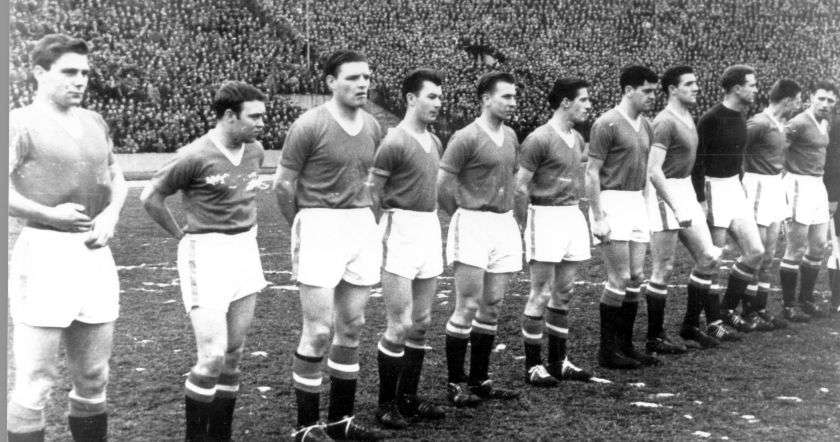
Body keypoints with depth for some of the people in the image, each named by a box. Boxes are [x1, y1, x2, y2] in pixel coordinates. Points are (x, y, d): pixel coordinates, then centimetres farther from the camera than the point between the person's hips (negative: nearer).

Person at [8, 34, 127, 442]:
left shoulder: (94, 122, 14)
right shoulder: (22, 123, -5)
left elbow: (116, 180, 21)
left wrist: (111, 214, 3)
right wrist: (49, 215, -15)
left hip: (95, 255, 6)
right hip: (44, 253, -6)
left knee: (93, 378, 14)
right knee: (34, 381, -3)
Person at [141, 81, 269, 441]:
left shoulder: (255, 151, 6)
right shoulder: (195, 156, -14)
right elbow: (151, 197, -4)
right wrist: (181, 234, 2)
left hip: (245, 252, 7)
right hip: (206, 253, -7)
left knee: (234, 354, 9)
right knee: (212, 356, -10)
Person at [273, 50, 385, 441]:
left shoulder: (372, 127, 8)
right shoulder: (309, 125, -11)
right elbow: (282, 183, -4)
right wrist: (301, 228, 5)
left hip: (362, 226, 6)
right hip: (319, 227, -6)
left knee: (352, 325, 11)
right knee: (318, 332, -5)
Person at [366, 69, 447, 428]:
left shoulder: (435, 142, 12)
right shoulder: (394, 143, -13)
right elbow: (371, 193, -10)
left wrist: (432, 227, 15)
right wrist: (383, 231, -7)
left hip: (431, 230, 8)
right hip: (402, 232, -8)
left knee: (422, 323, 12)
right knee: (400, 325, -5)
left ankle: (409, 399, 23)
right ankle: (386, 404, 9)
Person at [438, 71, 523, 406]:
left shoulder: (510, 137, 12)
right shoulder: (466, 138, -11)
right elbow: (441, 185, -10)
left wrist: (506, 214, 16)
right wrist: (462, 217, 2)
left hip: (505, 224, 7)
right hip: (472, 226, -7)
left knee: (492, 307, 9)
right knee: (467, 307, -5)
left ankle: (479, 380, 19)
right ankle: (456, 384, 4)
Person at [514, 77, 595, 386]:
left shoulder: (578, 139, 13)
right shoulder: (539, 139, -12)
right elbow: (520, 187, -11)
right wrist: (527, 226, -8)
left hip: (573, 215, 8)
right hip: (546, 217, -8)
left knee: (563, 293, 13)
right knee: (541, 294, -2)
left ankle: (558, 361, 23)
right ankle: (533, 366, 7)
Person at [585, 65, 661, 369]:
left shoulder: (645, 126, 13)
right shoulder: (607, 124, -12)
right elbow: (592, 172, -14)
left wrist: (644, 204, 17)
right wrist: (598, 217, -18)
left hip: (637, 202, 8)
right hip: (612, 202, -8)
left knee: (636, 278, 8)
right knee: (620, 280, -7)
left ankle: (625, 346, 18)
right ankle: (607, 351, 3)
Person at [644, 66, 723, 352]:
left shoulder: (688, 117, 14)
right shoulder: (665, 122, -16)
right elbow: (654, 171, -23)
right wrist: (675, 208, -24)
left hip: (686, 192, 9)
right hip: (666, 195, -9)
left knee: (708, 259, 10)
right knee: (663, 270, -3)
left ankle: (690, 327, 23)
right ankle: (655, 339, 7)